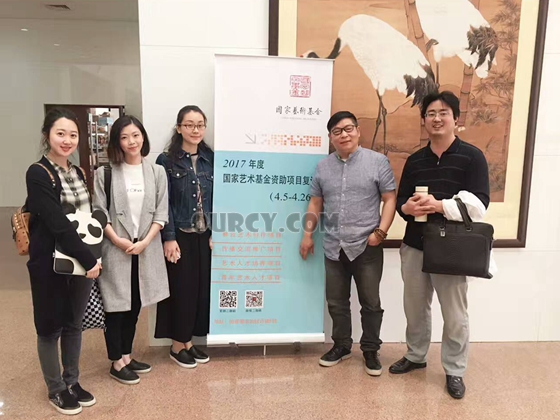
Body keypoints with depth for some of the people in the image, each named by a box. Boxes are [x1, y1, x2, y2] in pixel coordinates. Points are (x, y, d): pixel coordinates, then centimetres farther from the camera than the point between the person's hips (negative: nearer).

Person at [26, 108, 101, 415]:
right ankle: (56, 390, 28)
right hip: (50, 263, -6)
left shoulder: (78, 173, 8)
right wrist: (88, 260, -19)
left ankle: (72, 382, 34)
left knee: (74, 323, 17)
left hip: (81, 260, 6)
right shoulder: (38, 174, -14)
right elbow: (58, 223, -21)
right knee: (51, 327, 10)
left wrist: (90, 258, 0)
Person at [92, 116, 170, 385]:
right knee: (116, 305, 5)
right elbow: (99, 212, -5)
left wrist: (145, 241, -10)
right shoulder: (105, 173, -3)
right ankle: (116, 362, 20)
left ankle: (127, 355, 29)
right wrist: (117, 240, -14)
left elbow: (161, 213, 0)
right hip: (115, 249, -2)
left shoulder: (157, 172, 3)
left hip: (146, 249, 3)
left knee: (135, 305, 13)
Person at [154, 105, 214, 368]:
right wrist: (169, 238, -14)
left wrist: (215, 234, -1)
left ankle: (189, 342, 26)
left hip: (204, 236, 4)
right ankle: (177, 345, 22)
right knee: (181, 288, 4)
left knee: (202, 287, 9)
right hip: (180, 236, -4)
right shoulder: (166, 161, -4)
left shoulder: (211, 159, 6)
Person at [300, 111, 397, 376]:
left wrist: (380, 232, -13)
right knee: (336, 302, 14)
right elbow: (316, 203, 14)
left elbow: (390, 199, -4)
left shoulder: (378, 161, -3)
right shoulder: (323, 166, 8)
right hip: (334, 247, 4)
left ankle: (370, 350, 26)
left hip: (367, 247, -3)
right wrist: (308, 234, 9)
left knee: (370, 302, 8)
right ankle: (341, 345, 32)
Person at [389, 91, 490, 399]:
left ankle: (454, 371, 24)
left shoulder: (471, 156, -4)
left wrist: (440, 206, -26)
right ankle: (415, 356, 35)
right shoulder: (414, 160, 11)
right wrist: (407, 207, -13)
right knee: (415, 307, 16)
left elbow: (479, 201, -13)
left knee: (454, 315, 6)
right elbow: (400, 199, 11)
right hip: (414, 245, 4)